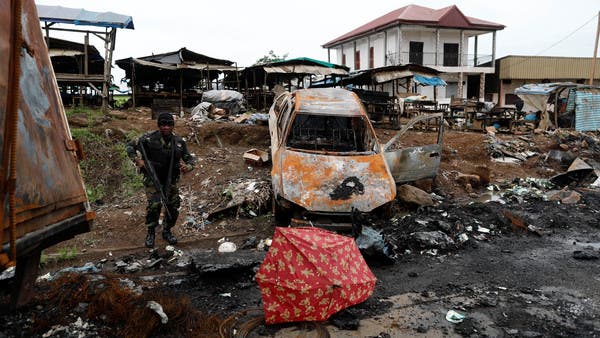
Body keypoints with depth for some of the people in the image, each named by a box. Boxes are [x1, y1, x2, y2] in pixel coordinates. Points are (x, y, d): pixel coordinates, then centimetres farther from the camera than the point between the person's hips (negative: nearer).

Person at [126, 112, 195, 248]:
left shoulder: (179, 142, 1)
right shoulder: (149, 138, -10)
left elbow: (189, 158, 10)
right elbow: (130, 146, -1)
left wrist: (188, 167, -13)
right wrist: (137, 160, -16)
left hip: (171, 180, 4)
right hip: (153, 179, -4)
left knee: (173, 207, 5)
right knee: (154, 205, -17)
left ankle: (167, 231, 29)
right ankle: (150, 233, 5)